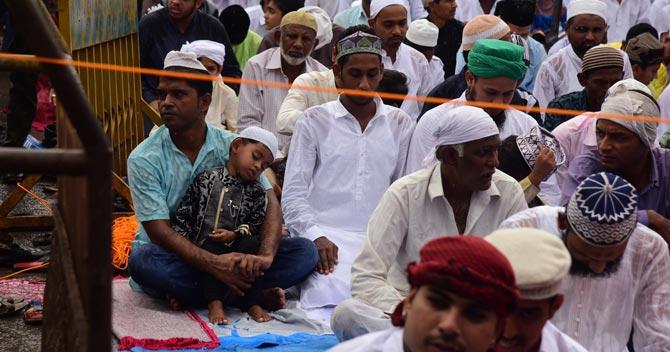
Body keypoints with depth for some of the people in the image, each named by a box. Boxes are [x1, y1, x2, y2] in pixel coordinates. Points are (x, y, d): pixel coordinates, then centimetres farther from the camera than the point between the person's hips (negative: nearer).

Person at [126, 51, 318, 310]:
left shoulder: (231, 147, -1)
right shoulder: (144, 159, -8)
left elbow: (269, 203, -9)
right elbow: (159, 231, -17)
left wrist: (265, 256, -30)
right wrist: (214, 265, -31)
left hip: (225, 253, 3)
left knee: (303, 252, -15)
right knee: (142, 261, -37)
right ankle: (254, 295, -25)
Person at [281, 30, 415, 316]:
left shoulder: (400, 124, 15)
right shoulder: (314, 121, 7)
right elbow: (293, 194, 2)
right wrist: (316, 236, -13)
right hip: (327, 235, -3)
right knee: (333, 298, -32)